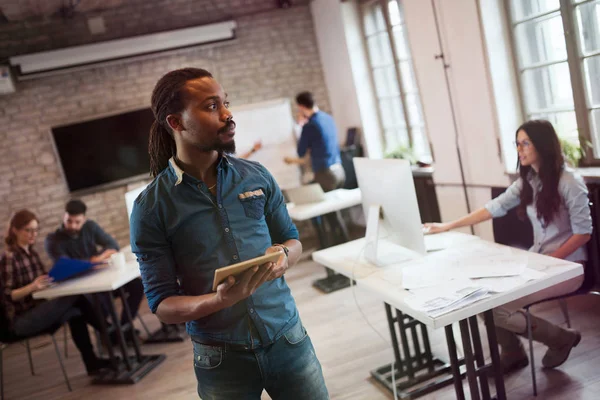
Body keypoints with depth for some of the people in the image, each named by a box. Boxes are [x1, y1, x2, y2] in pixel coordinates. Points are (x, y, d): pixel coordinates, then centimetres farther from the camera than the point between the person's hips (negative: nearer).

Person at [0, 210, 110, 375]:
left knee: (75, 313, -21)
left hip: (38, 310, 7)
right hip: (20, 320, -7)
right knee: (76, 298, -24)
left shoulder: (32, 253, 11)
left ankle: (92, 362, -16)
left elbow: (44, 281, 16)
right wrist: (32, 287, -34)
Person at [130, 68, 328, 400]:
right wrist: (221, 300, -26)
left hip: (289, 340, 2)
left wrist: (284, 255, -13)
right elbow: (161, 304, -8)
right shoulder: (150, 208, -10)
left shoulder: (256, 176, -1)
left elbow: (292, 240, 10)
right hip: (222, 359, -2)